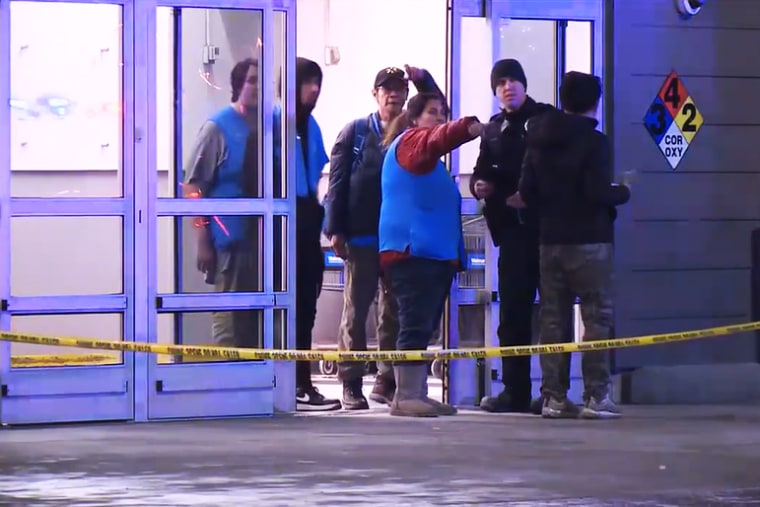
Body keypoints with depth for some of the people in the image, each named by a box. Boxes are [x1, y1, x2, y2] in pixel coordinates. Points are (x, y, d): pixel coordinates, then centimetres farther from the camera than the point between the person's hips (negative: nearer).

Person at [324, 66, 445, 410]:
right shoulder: (355, 132, 1)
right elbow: (338, 181, -2)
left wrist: (423, 80, -12)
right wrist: (336, 229, -9)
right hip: (362, 236, -3)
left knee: (395, 313, 7)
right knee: (356, 310, 2)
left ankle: (387, 382, 14)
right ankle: (351, 384, 6)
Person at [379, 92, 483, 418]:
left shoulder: (428, 159, 26)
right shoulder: (411, 141, -5)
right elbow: (435, 142, -27)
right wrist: (467, 129, -43)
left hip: (436, 253, 10)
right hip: (413, 251, -10)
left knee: (423, 327, 10)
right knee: (416, 325, -14)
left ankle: (416, 394, 14)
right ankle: (405, 396, -15)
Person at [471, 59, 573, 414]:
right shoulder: (494, 130, 16)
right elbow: (482, 172, 20)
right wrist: (479, 185, -3)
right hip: (513, 228, 5)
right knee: (512, 311, 5)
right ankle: (515, 391, 10)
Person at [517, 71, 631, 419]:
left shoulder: (538, 140, 6)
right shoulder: (594, 141, -11)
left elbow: (526, 192, 4)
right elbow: (599, 193, -17)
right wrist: (623, 193, 2)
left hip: (550, 241, 5)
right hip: (589, 240, -5)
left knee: (552, 318, 8)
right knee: (597, 316, -1)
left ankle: (553, 396, 6)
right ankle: (596, 396, -6)